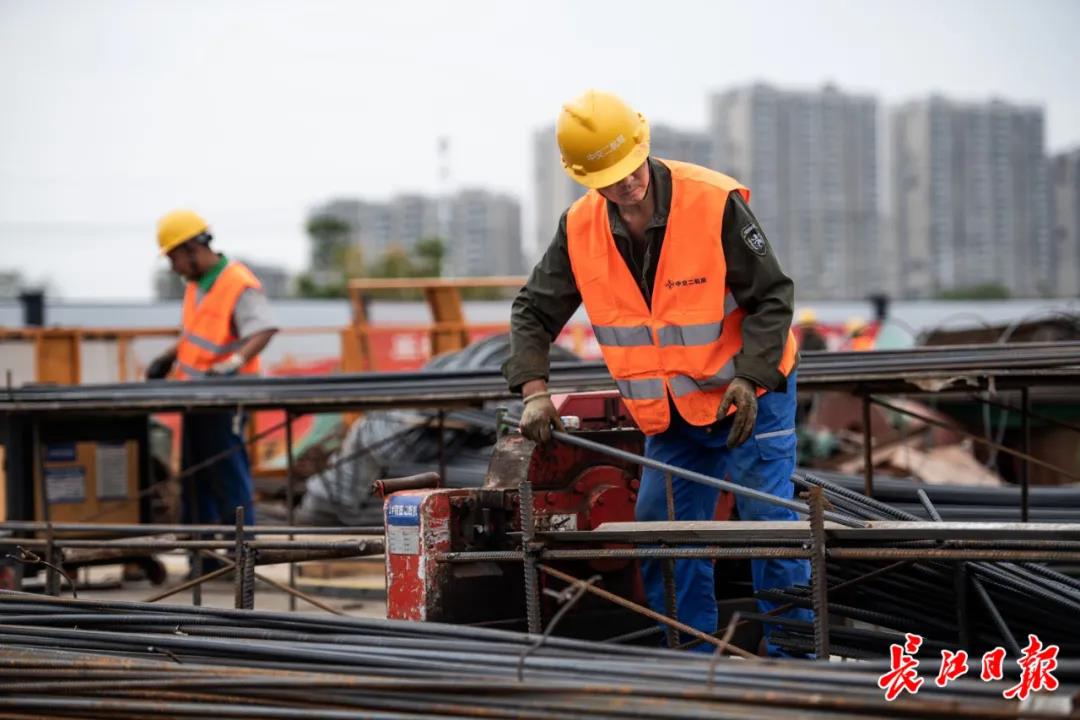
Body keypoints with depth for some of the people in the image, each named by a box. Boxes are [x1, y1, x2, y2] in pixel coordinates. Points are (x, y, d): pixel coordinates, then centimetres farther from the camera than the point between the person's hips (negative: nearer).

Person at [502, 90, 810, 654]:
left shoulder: (715, 203, -21)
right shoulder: (579, 230, -8)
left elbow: (772, 295, -16)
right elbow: (533, 312, 0)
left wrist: (749, 378, -25)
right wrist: (534, 390, -13)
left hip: (748, 395, -5)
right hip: (669, 413, 5)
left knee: (770, 520, -8)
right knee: (662, 528, 6)